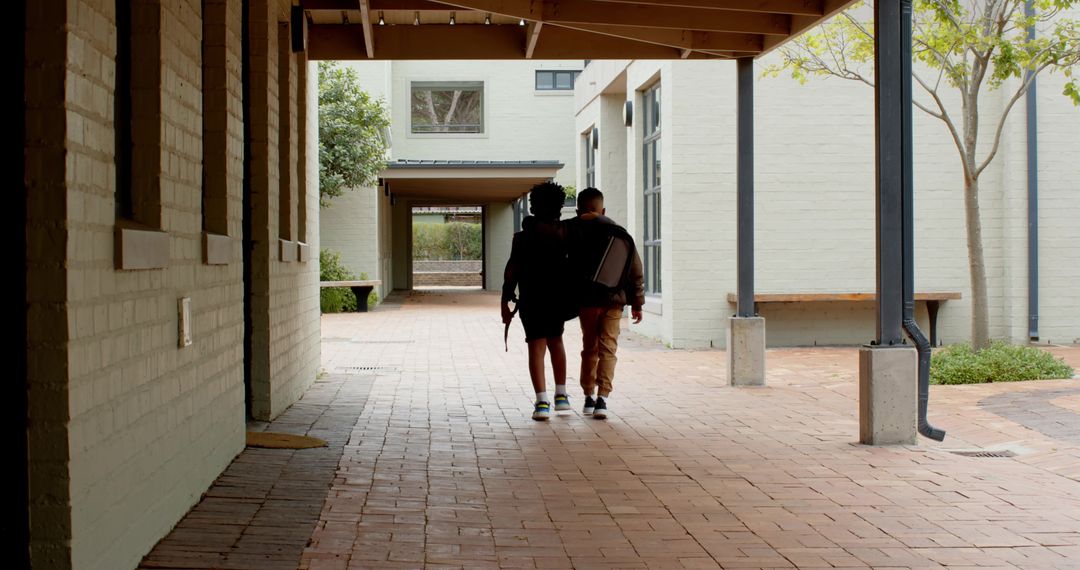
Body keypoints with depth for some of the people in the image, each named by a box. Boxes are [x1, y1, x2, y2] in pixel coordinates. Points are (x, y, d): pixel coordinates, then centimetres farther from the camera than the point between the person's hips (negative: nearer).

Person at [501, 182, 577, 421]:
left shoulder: (523, 237, -8)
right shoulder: (566, 233, -1)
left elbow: (512, 271, -10)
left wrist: (505, 301, -7)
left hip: (532, 299, -3)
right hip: (559, 297, 3)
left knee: (537, 346, -2)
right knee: (556, 340, 23)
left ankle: (542, 401, -14)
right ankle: (561, 395, 26)